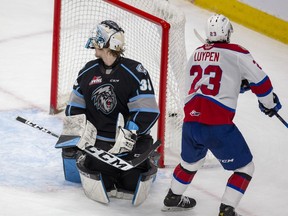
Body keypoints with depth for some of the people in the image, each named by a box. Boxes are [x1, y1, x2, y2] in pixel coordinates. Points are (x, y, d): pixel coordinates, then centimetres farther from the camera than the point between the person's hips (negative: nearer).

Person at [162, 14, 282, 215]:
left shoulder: (196, 54, 16)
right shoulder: (236, 54, -1)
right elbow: (260, 80, 4)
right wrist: (270, 104, 23)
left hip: (191, 120, 6)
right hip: (218, 125, -6)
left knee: (191, 161, 33)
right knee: (245, 167, 9)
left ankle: (173, 198, 47)